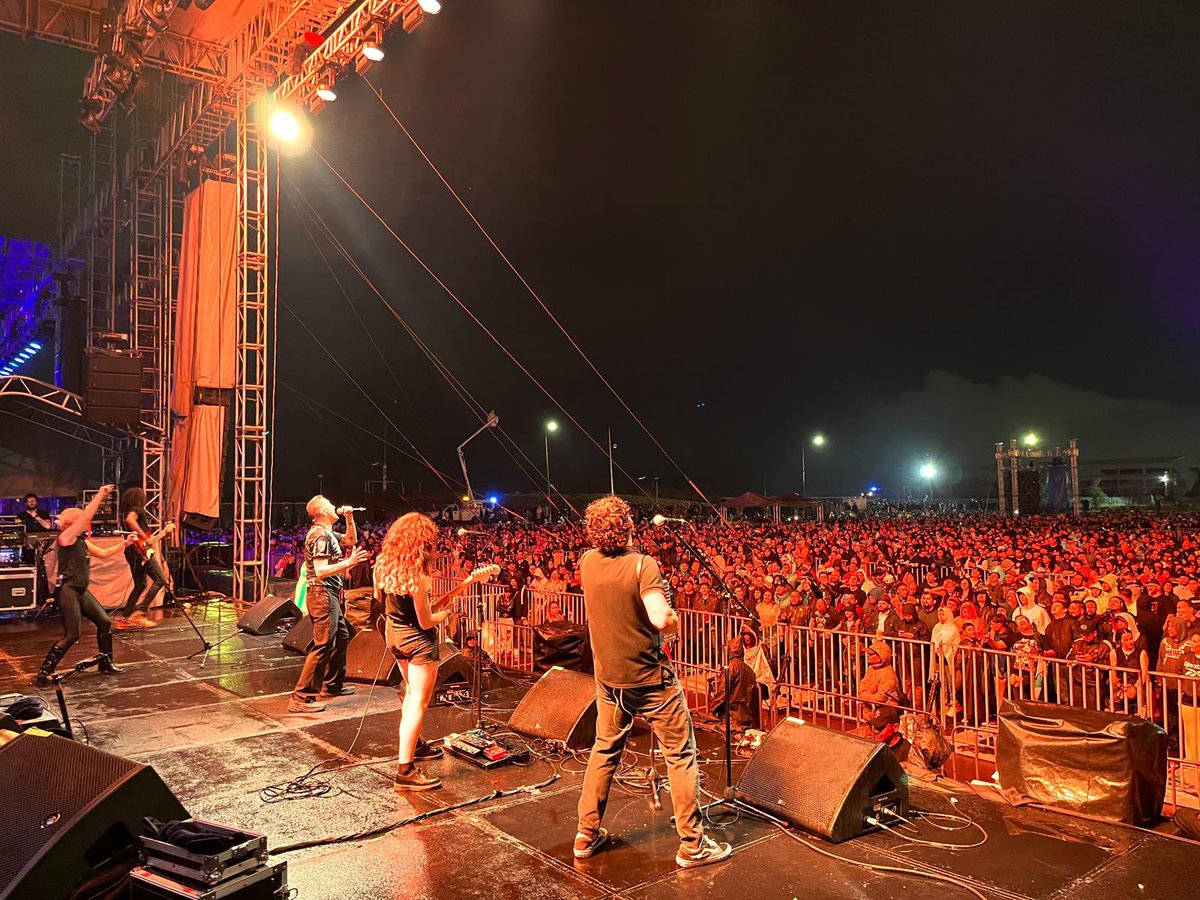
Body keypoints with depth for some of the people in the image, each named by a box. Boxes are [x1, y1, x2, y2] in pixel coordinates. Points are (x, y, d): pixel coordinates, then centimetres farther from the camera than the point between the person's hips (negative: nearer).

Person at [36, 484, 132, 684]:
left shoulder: (82, 541, 14)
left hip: (82, 591, 9)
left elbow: (103, 553, 23)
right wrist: (100, 495, -18)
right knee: (71, 635, -10)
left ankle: (106, 663, 18)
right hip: (68, 591, -9)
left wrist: (124, 544, 15)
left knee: (105, 622, 7)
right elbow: (85, 516, -20)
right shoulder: (66, 537, -10)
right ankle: (44, 672, 2)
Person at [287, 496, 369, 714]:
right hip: (323, 595, -11)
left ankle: (333, 685, 32)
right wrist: (348, 562, -27)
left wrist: (349, 517, 17)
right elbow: (321, 571, -24)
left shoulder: (329, 533, 14)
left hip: (331, 595, 11)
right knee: (322, 646, -11)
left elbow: (351, 540, 30)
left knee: (341, 638, 20)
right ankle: (300, 698, -9)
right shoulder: (320, 535, -16)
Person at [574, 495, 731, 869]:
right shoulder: (642, 564, -20)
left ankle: (586, 836, 29)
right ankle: (692, 844, 15)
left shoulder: (588, 562, -4)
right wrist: (674, 619, -11)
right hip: (650, 678, -5)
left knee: (604, 752, 21)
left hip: (608, 679, 6)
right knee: (681, 755, 8)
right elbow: (660, 619, -29)